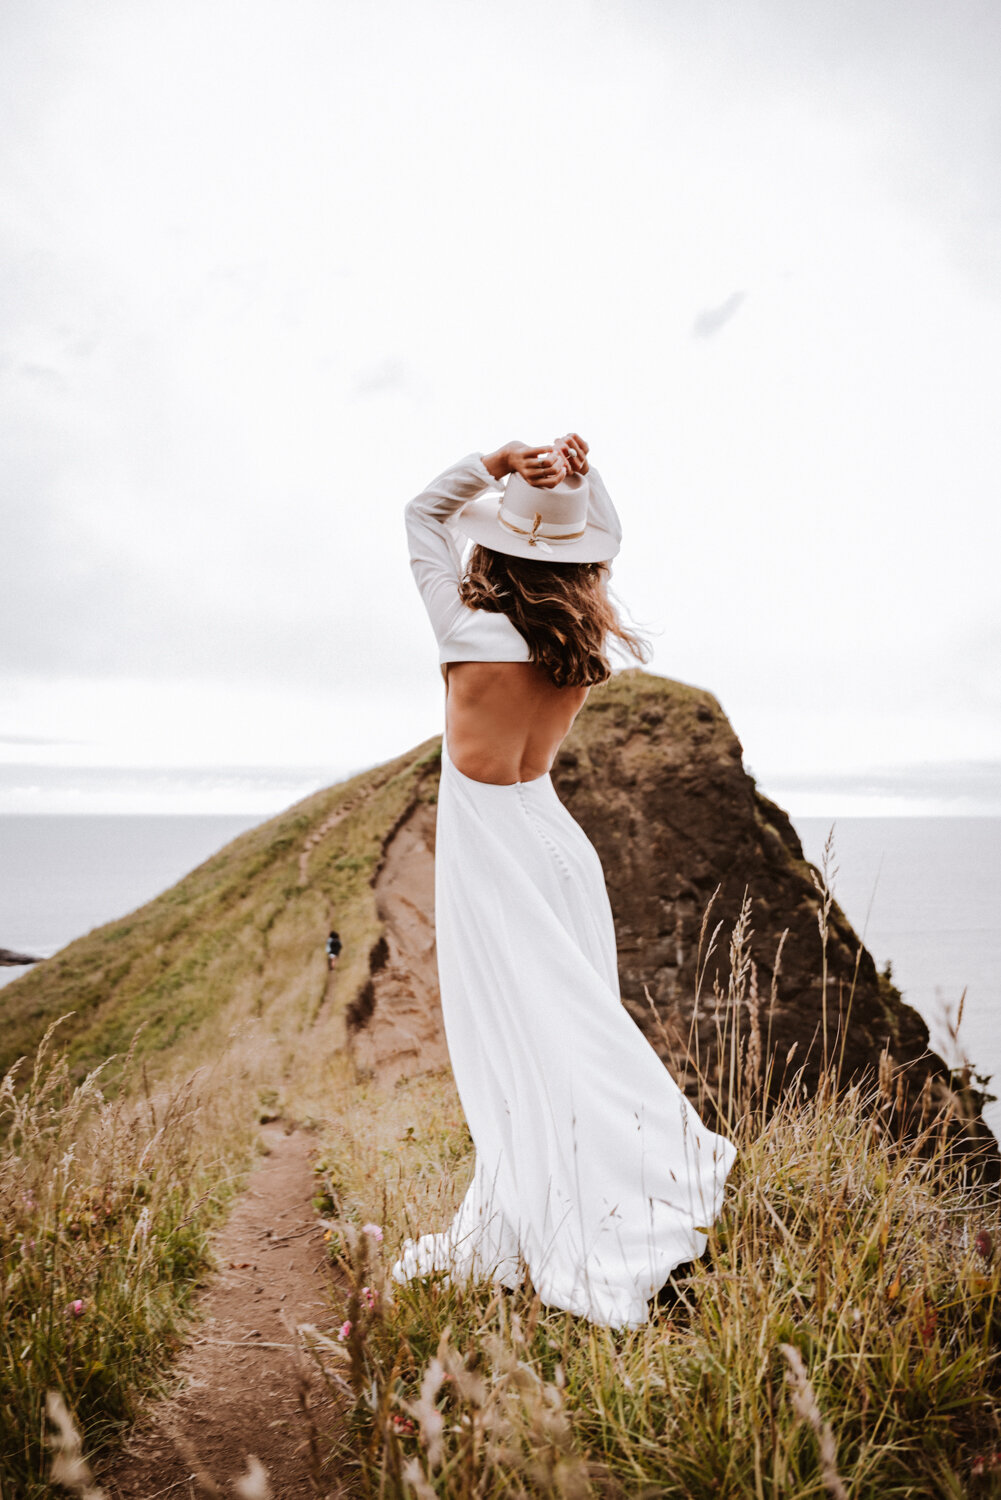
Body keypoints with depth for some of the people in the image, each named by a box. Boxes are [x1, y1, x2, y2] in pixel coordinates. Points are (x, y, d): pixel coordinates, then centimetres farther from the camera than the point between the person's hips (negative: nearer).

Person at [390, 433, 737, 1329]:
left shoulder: (472, 631, -16)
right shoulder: (592, 641, -3)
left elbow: (423, 513, -2)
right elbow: (606, 543, 15)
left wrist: (494, 465, -15)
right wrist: (583, 479, -2)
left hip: (489, 848, -5)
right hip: (553, 836, 5)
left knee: (515, 1042, 1)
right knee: (582, 1025, 12)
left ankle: (534, 1230, 8)